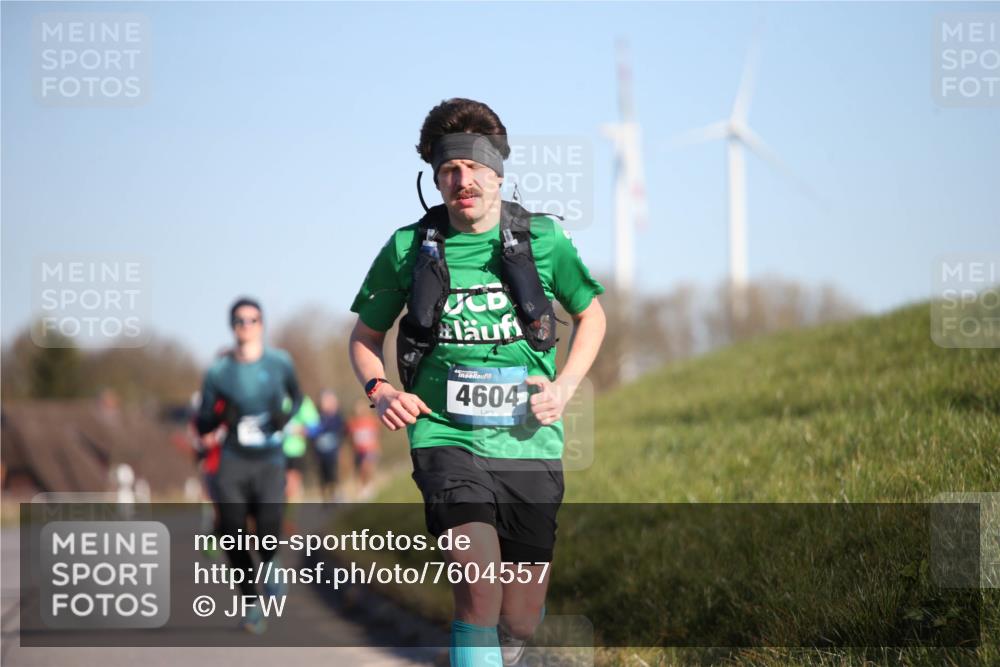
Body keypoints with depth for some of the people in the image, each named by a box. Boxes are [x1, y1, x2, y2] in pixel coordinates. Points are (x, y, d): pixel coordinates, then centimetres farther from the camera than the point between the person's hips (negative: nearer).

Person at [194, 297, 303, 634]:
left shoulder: (280, 363, 3)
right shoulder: (218, 372, 1)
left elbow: (297, 398, 20)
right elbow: (202, 425, 5)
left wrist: (286, 415, -2)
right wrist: (219, 414, -17)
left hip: (270, 463, -1)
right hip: (233, 463, 1)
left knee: (269, 528, -22)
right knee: (233, 536, -2)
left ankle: (270, 562, 13)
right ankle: (251, 603, 17)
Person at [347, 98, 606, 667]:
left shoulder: (544, 239, 2)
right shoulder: (409, 248, 1)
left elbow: (592, 316, 17)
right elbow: (366, 336, 15)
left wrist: (564, 388, 2)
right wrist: (380, 391, -4)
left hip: (529, 443, 2)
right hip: (446, 438, -2)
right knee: (480, 592, -25)